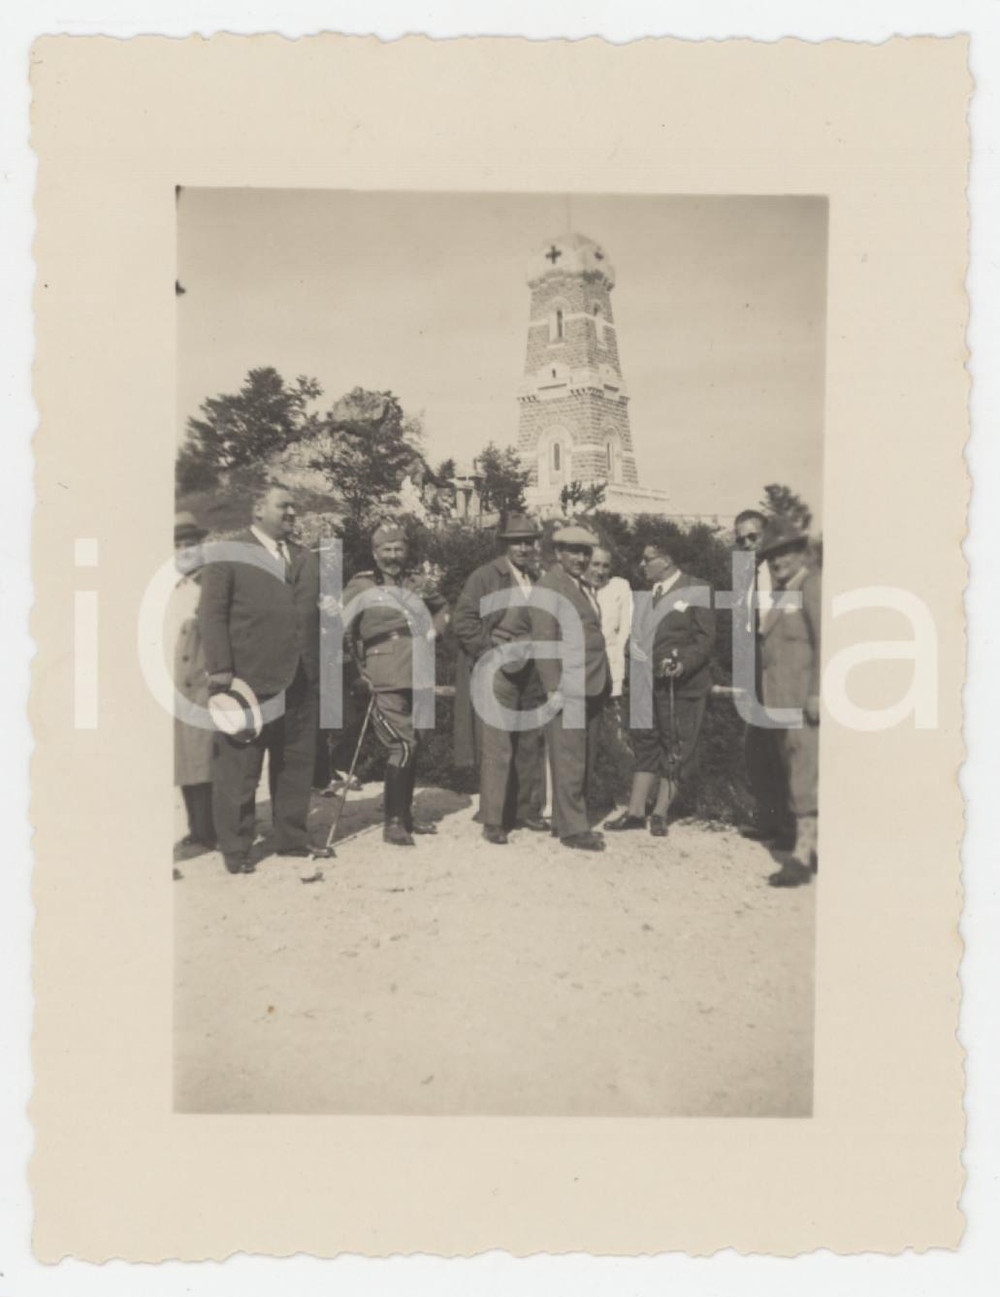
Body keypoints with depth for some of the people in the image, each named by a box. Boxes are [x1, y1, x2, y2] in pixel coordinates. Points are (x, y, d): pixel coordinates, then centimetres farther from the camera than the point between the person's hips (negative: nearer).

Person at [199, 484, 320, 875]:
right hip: (248, 679, -5)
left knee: (296, 763, 11)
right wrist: (220, 668, -12)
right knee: (238, 768, 0)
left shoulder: (306, 559, 19)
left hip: (302, 681, 6)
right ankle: (236, 847, 9)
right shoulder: (228, 555, 2)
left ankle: (292, 837, 22)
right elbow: (212, 614, -4)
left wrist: (326, 665, 10)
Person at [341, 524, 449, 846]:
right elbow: (342, 628, -1)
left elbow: (442, 607, 30)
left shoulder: (415, 584, 14)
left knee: (412, 746, 12)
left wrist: (433, 631, 14)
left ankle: (405, 815, 25)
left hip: (419, 678, 6)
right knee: (402, 746, -12)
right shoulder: (361, 585, -1)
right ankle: (393, 823, -4)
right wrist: (359, 667, -2)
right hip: (387, 681, -6)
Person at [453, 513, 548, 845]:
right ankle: (492, 821, 1)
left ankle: (529, 811, 26)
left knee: (532, 744, 13)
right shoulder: (485, 576, -5)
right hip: (496, 671, -6)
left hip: (533, 672, 6)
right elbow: (462, 621, -7)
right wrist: (492, 647, -13)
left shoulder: (540, 580, 10)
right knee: (496, 749, -7)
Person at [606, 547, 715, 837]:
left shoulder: (697, 591, -4)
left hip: (681, 686, -6)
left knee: (677, 751, 0)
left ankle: (660, 814, 9)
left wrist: (683, 664, -23)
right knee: (645, 746, 9)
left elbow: (706, 637, -9)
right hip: (646, 684, 6)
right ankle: (635, 812, 14)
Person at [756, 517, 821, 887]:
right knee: (788, 776, 12)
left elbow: (825, 643, -15)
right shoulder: (779, 594, 20)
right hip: (781, 701, 9)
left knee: (804, 775, -10)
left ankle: (803, 854, -9)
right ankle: (815, 846, 21)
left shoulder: (813, 587, -6)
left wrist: (817, 694, -20)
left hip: (804, 701, -9)